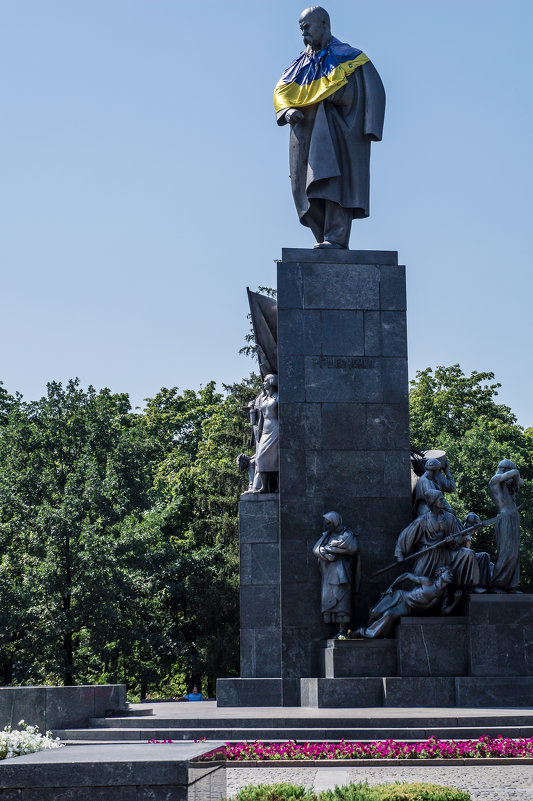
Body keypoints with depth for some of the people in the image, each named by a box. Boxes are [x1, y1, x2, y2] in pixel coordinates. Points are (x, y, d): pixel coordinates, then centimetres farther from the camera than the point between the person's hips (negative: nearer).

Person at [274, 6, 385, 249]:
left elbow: (373, 90, 0)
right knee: (308, 188, -1)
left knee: (333, 179, -20)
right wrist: (288, 111, -10)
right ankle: (325, 238, 4)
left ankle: (337, 238, -26)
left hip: (334, 130, -6)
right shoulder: (301, 63, 19)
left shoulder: (347, 57, 3)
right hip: (306, 136, 6)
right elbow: (281, 92, 13)